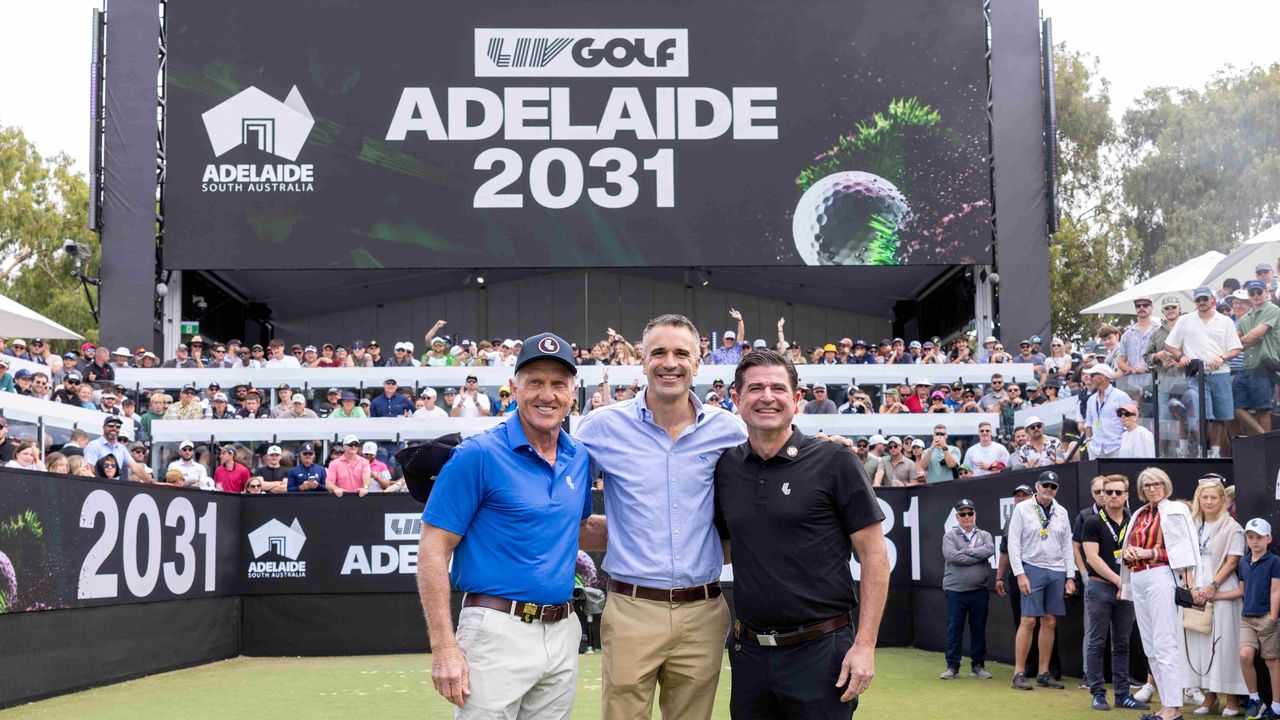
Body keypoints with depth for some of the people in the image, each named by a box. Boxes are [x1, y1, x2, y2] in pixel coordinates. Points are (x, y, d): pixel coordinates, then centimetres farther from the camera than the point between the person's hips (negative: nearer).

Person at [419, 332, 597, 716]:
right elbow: (433, 551, -11)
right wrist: (444, 648, -16)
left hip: (563, 633, 6)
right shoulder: (478, 454, -9)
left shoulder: (580, 458, 9)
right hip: (498, 631, -6)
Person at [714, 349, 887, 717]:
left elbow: (874, 555, -6)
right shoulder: (725, 468, 6)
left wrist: (864, 645, -13)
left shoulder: (834, 462, -7)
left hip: (818, 652, -4)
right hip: (749, 653, 4)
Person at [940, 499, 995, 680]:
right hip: (955, 590, -2)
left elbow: (989, 550, -10)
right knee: (954, 629, 0)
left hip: (979, 590, 2)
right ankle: (952, 666, 7)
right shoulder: (950, 536, 4)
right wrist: (978, 557, -9)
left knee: (979, 628, 7)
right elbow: (951, 556, -14)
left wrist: (965, 551, -11)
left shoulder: (984, 535, 12)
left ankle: (978, 665, 16)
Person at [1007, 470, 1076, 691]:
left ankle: (1044, 673, 11)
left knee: (1050, 622, 5)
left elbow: (1067, 546, 14)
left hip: (1057, 572, 5)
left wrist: (1070, 577, 7)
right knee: (1028, 621, -8)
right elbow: (1013, 544, -4)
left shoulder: (1061, 512, 12)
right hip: (1032, 569, -5)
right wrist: (1020, 574, -12)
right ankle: (1019, 673, -5)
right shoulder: (1022, 509, -1)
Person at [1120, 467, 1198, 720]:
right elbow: (1126, 549, 24)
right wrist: (1128, 553, 1)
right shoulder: (1139, 515, 19)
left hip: (1161, 577, -7)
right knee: (1150, 646, 7)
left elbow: (1183, 548, -7)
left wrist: (1150, 553, -16)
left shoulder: (1176, 510, 1)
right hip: (1138, 580, 7)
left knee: (1164, 644, -11)